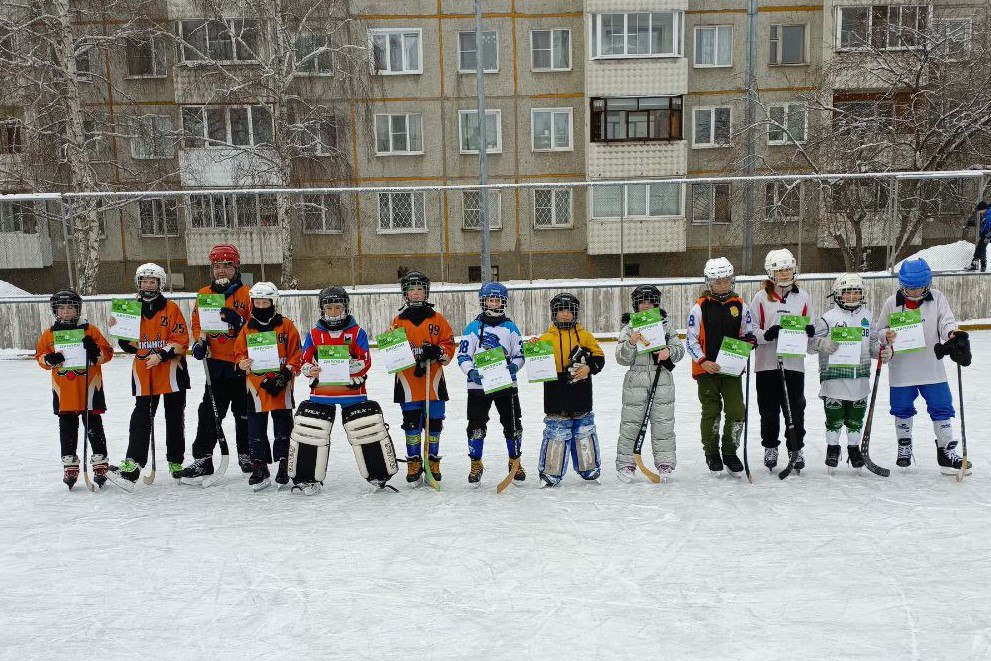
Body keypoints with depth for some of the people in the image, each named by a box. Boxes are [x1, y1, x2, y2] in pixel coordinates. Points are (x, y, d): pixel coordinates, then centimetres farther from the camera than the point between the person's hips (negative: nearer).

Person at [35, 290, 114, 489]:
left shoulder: (90, 330, 0)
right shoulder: (49, 334, 7)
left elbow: (107, 353, 0)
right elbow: (40, 357, 11)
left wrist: (95, 351, -21)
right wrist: (50, 359, -11)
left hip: (90, 387, -2)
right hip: (63, 391, 3)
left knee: (93, 426, 2)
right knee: (67, 428, 9)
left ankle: (100, 463, 11)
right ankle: (69, 465, 18)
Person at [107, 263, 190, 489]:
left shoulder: (171, 309, -1)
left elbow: (181, 341, -7)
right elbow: (128, 345, 13)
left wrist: (161, 355, -18)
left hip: (171, 370, -2)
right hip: (143, 372, 2)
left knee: (175, 418, 7)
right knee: (141, 418, -6)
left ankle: (176, 463, 19)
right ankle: (132, 466, -12)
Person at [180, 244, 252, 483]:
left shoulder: (246, 294, -2)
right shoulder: (204, 294, 8)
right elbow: (197, 323, 16)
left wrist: (239, 323, -21)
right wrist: (200, 342, -2)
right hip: (216, 362, 2)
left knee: (244, 413, 9)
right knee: (209, 412, 2)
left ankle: (247, 456, 23)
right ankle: (202, 459, 10)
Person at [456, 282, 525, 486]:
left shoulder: (510, 327, 5)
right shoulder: (473, 328, 0)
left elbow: (519, 354, 9)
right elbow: (463, 355, -1)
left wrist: (514, 366, -11)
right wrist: (471, 372, -17)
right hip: (478, 384, -1)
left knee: (512, 423, 6)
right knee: (476, 425, 3)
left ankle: (515, 461, 24)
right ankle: (476, 464, 18)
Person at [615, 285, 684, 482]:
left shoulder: (665, 326, 9)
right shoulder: (629, 328, 2)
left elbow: (679, 349, 9)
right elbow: (622, 358, -3)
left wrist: (669, 351, -12)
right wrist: (630, 344, -21)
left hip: (662, 380, 2)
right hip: (635, 380, -1)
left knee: (663, 422, 6)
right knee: (631, 422, 1)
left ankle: (665, 462, 17)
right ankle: (625, 463, 11)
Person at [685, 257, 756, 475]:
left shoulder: (740, 305, 5)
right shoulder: (700, 307, -4)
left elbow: (748, 332, 15)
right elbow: (691, 341, -4)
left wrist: (750, 340, -9)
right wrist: (703, 361, -16)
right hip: (706, 368, -2)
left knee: (736, 411, -1)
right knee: (711, 412, 5)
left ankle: (730, 452, 18)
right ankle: (711, 453, 22)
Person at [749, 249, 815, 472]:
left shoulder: (802, 297, 9)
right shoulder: (761, 297, 2)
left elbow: (810, 328, 14)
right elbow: (751, 329, 1)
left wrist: (810, 332, -8)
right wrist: (766, 334, -18)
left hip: (794, 362, 1)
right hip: (767, 363, -1)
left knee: (796, 409, 4)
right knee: (769, 410, 6)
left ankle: (795, 449, 18)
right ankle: (770, 448, 22)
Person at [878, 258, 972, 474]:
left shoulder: (937, 298, -3)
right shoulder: (892, 303, -4)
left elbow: (946, 321, -10)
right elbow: (879, 331, 3)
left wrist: (952, 333, -32)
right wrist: (886, 337, -20)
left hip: (932, 368, 0)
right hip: (901, 370, 0)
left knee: (942, 407, 2)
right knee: (902, 409, 12)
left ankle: (947, 451, 14)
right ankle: (904, 446, 33)